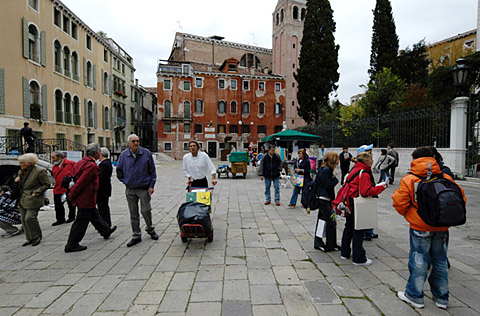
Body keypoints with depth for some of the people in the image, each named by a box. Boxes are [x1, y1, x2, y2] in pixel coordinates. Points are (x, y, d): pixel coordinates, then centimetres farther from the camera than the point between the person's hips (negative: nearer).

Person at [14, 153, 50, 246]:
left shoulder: (39, 171, -13)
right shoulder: (22, 172, 12)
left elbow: (46, 184, -10)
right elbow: (21, 186, 23)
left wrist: (36, 192, -16)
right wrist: (17, 182, 1)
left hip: (33, 200, -8)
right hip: (23, 200, 8)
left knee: (29, 218, -11)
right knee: (23, 218, 10)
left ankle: (37, 237, 9)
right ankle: (30, 238, 22)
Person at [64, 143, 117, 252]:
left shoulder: (82, 162, 7)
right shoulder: (91, 166, -23)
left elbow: (73, 175, 13)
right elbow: (80, 183, -24)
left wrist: (72, 193, 16)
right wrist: (72, 195, -13)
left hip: (82, 197, 10)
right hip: (86, 199, -10)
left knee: (94, 215, 23)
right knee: (81, 221, 1)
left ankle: (106, 231, 42)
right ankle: (72, 245, 12)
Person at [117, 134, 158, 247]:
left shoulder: (146, 153, -4)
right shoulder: (124, 155, 0)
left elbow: (152, 170, -1)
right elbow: (119, 170, 13)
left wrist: (151, 185, -5)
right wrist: (125, 181, 6)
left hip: (144, 188, -2)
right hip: (130, 189, 2)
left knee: (146, 210, 3)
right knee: (133, 214, 8)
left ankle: (150, 230, 28)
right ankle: (136, 236, 19)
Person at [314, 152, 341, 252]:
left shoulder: (326, 170, 14)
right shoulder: (325, 170, -17)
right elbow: (329, 185, -21)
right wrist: (335, 179, -5)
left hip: (324, 200, 10)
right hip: (324, 200, -10)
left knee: (322, 221, 14)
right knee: (331, 222, -1)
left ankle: (318, 243, 22)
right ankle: (331, 246, 10)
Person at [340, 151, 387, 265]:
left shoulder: (355, 169, 11)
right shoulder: (364, 173, -18)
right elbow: (366, 191, -23)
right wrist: (381, 188, -13)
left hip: (350, 202, 10)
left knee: (349, 227, 18)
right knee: (358, 231, 0)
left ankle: (345, 253, 30)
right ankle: (359, 259, 10)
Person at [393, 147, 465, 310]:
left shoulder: (409, 179, -11)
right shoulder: (446, 178, 2)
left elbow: (399, 202, -12)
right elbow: (460, 198, 5)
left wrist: (407, 214, 8)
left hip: (420, 227, -4)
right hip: (442, 227, 5)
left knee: (418, 261, 6)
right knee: (440, 261, 17)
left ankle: (415, 296, 18)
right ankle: (441, 298, 30)